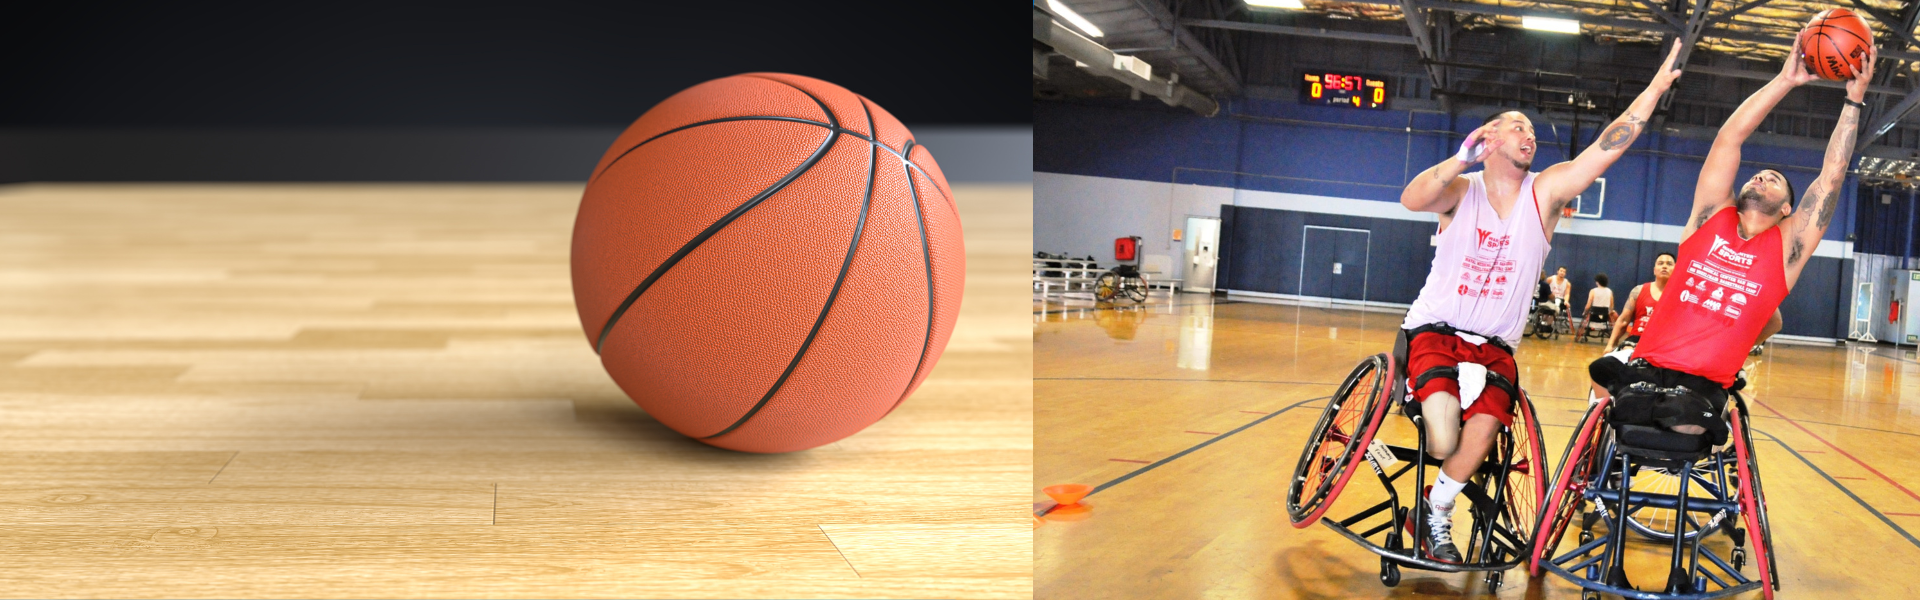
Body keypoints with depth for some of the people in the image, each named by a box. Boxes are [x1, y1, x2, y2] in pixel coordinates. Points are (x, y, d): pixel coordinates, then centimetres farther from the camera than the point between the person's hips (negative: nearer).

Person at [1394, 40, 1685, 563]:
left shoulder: (1545, 191, 1)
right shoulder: (1460, 189, -6)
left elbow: (1607, 146, -10)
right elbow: (1412, 200, -28)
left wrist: (1656, 87, -19)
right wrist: (1462, 158, -44)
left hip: (1494, 346, 3)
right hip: (1434, 332, -3)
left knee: (1482, 431, -22)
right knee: (1445, 443, -22)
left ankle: (1437, 514, 4)